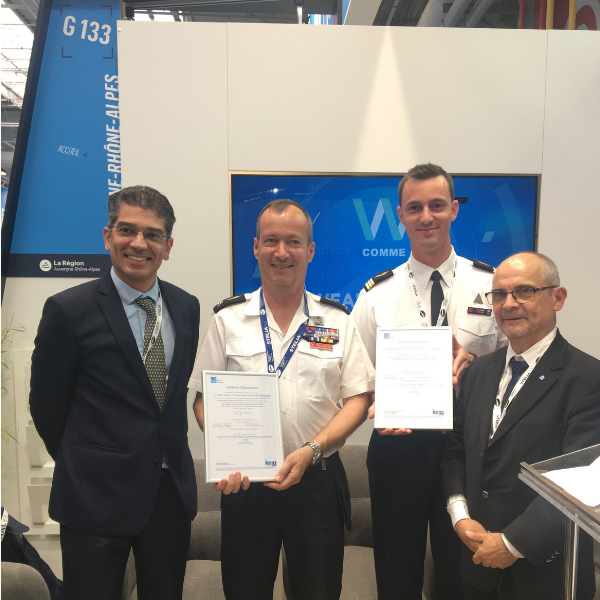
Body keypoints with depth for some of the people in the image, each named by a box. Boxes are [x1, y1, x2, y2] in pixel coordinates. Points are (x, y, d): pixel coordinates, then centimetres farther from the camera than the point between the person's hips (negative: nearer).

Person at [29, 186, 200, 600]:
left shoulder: (187, 307, 2)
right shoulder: (68, 310, -12)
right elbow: (46, 405, -4)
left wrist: (169, 455, 9)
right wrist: (85, 467, 4)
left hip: (173, 491, 5)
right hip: (96, 498, -4)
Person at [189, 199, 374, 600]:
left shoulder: (338, 322, 1)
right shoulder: (227, 319, 1)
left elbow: (358, 399, 0)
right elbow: (204, 399, 2)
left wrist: (311, 450, -14)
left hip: (319, 480, 0)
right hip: (244, 482, 0)